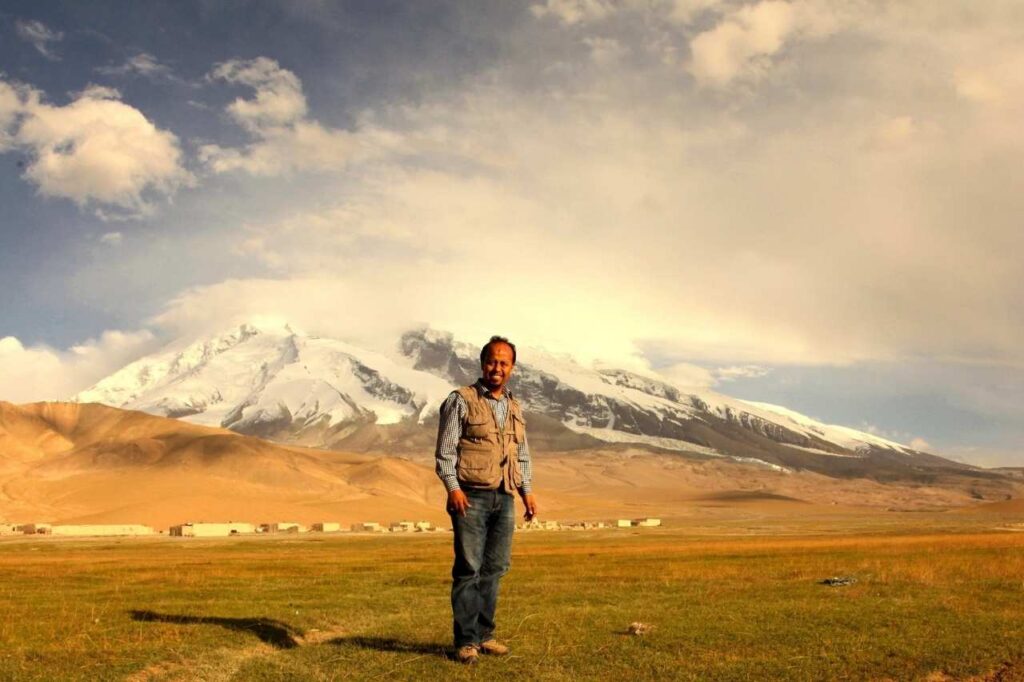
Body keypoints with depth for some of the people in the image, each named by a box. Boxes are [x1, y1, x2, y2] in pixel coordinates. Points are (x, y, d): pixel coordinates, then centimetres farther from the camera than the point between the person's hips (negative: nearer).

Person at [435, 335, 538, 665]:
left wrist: (527, 491, 13)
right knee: (468, 569, -3)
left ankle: (484, 635, 18)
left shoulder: (515, 407, 17)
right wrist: (453, 488, -16)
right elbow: (445, 450, -6)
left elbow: (523, 455, 22)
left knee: (494, 569, 8)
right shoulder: (461, 400, -2)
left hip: (504, 498, 6)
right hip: (471, 497, -6)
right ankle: (466, 641, 4)